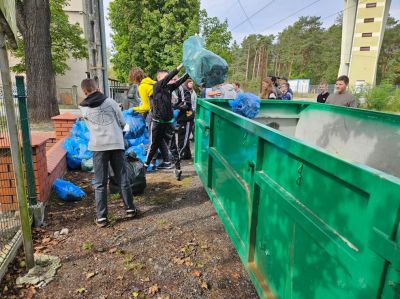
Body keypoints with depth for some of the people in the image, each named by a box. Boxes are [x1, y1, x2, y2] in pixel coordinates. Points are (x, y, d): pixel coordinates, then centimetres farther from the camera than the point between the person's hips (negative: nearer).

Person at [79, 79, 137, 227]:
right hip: (116, 144, 0)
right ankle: (130, 208, 20)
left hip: (98, 146, 0)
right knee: (122, 179, 11)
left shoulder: (84, 108, 5)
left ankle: (101, 217, 8)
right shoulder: (110, 102, 3)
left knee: (100, 183, 7)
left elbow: (90, 126, 15)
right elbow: (122, 123, 6)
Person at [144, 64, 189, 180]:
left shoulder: (169, 87, 7)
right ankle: (146, 164, 30)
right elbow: (168, 77, -19)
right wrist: (181, 66, -24)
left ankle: (178, 168, 2)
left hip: (168, 122, 3)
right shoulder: (157, 86, -7)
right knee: (154, 145, 10)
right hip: (157, 122, -3)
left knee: (173, 146, 1)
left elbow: (180, 81, -2)